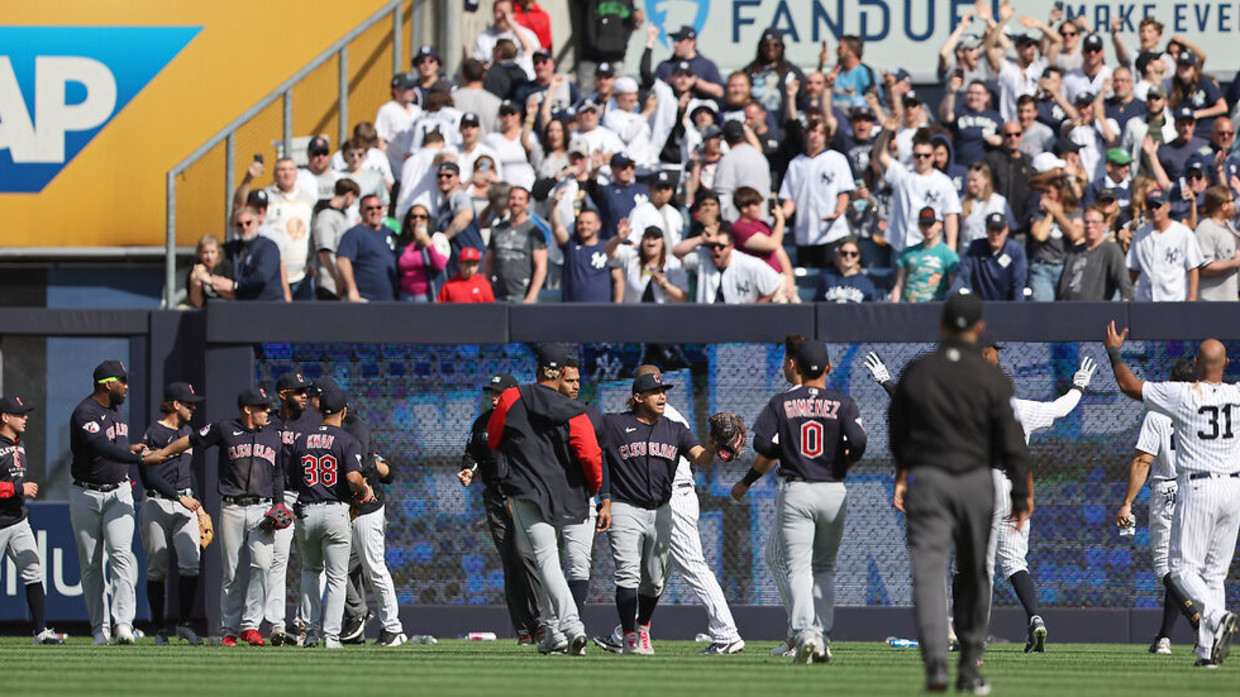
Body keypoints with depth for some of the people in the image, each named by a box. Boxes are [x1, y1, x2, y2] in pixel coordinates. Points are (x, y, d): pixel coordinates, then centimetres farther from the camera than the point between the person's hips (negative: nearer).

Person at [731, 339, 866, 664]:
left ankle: (806, 634, -24)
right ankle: (823, 636, 10)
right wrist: (843, 465, 10)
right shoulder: (843, 403, 2)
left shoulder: (781, 404, 2)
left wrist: (747, 482, 8)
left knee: (798, 568, -4)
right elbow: (858, 444, -11)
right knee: (824, 568, 17)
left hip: (796, 493, -1)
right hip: (833, 492, 1)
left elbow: (766, 449, -7)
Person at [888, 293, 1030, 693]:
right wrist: (1020, 498, 2)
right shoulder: (991, 378, -4)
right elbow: (1011, 443, -5)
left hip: (926, 479, 0)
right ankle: (969, 667, 19)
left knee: (928, 571, -7)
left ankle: (935, 663, -26)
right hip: (975, 482, 0)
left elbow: (896, 432, 14)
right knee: (973, 574, 14)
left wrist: (903, 475, 29)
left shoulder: (916, 373, 3)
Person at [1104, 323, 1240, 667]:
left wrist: (1114, 352, 15)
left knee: (1184, 567, 0)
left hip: (1196, 487, -5)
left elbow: (1129, 386, 0)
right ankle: (1207, 650, 5)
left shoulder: (1183, 395, -10)